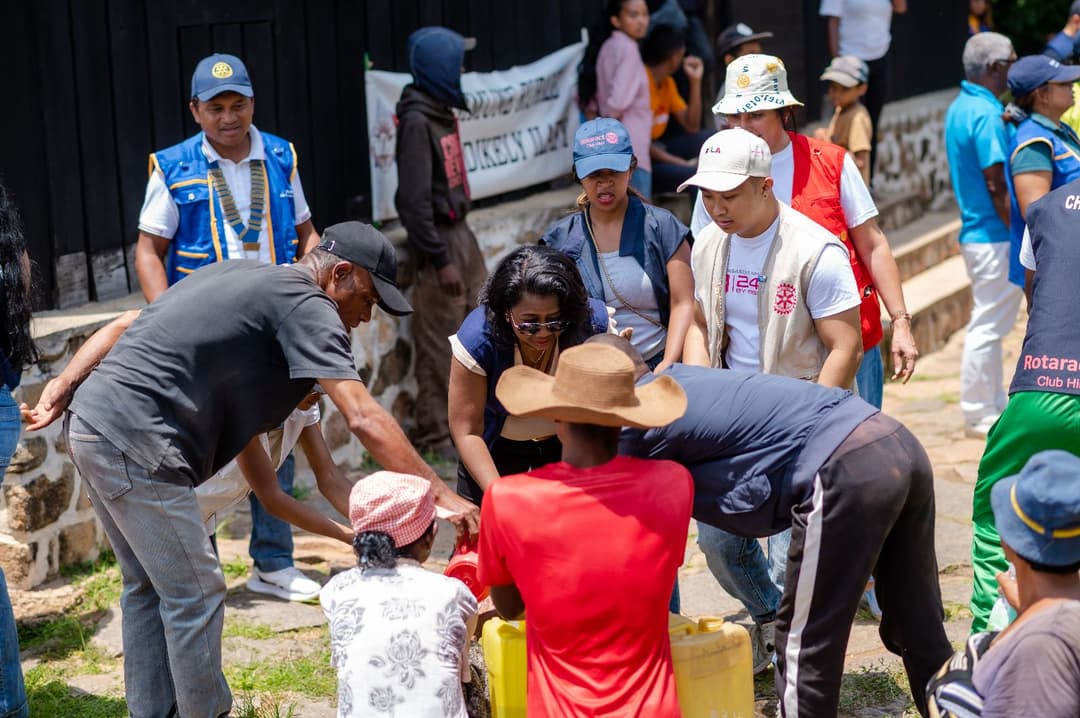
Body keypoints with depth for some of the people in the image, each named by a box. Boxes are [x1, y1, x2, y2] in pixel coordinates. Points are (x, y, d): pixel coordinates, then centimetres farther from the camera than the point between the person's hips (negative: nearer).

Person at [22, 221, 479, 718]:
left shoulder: (237, 274, 20)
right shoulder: (305, 305, -8)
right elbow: (364, 419, -18)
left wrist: (65, 387, 11)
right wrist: (441, 495, -18)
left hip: (91, 421, 10)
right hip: (133, 440, -10)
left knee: (147, 585, 19)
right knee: (195, 594, -2)